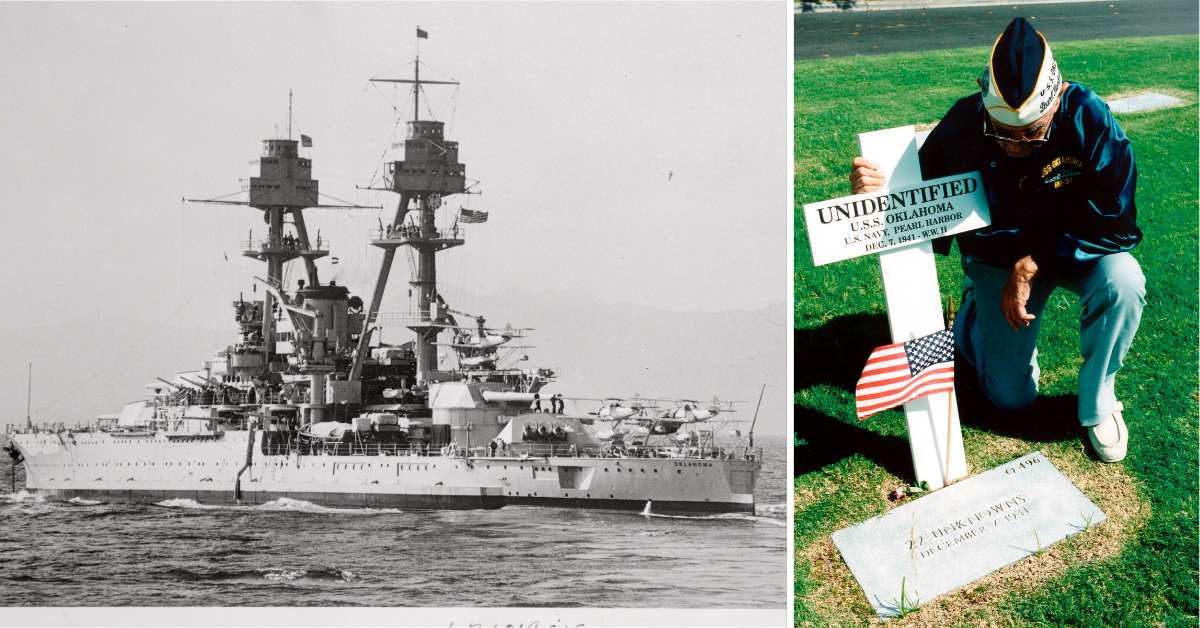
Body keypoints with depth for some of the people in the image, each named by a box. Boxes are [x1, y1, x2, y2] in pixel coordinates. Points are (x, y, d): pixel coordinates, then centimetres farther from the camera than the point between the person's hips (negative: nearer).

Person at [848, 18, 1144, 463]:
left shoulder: (1088, 118, -28)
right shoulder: (959, 130, -25)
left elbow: (1115, 224, -24)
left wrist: (1033, 265, -30)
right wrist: (877, 194, -38)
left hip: (1076, 248, 0)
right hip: (996, 255, 0)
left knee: (1122, 280, -34)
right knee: (1012, 396, -4)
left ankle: (1097, 405, -8)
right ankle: (973, 314, 30)